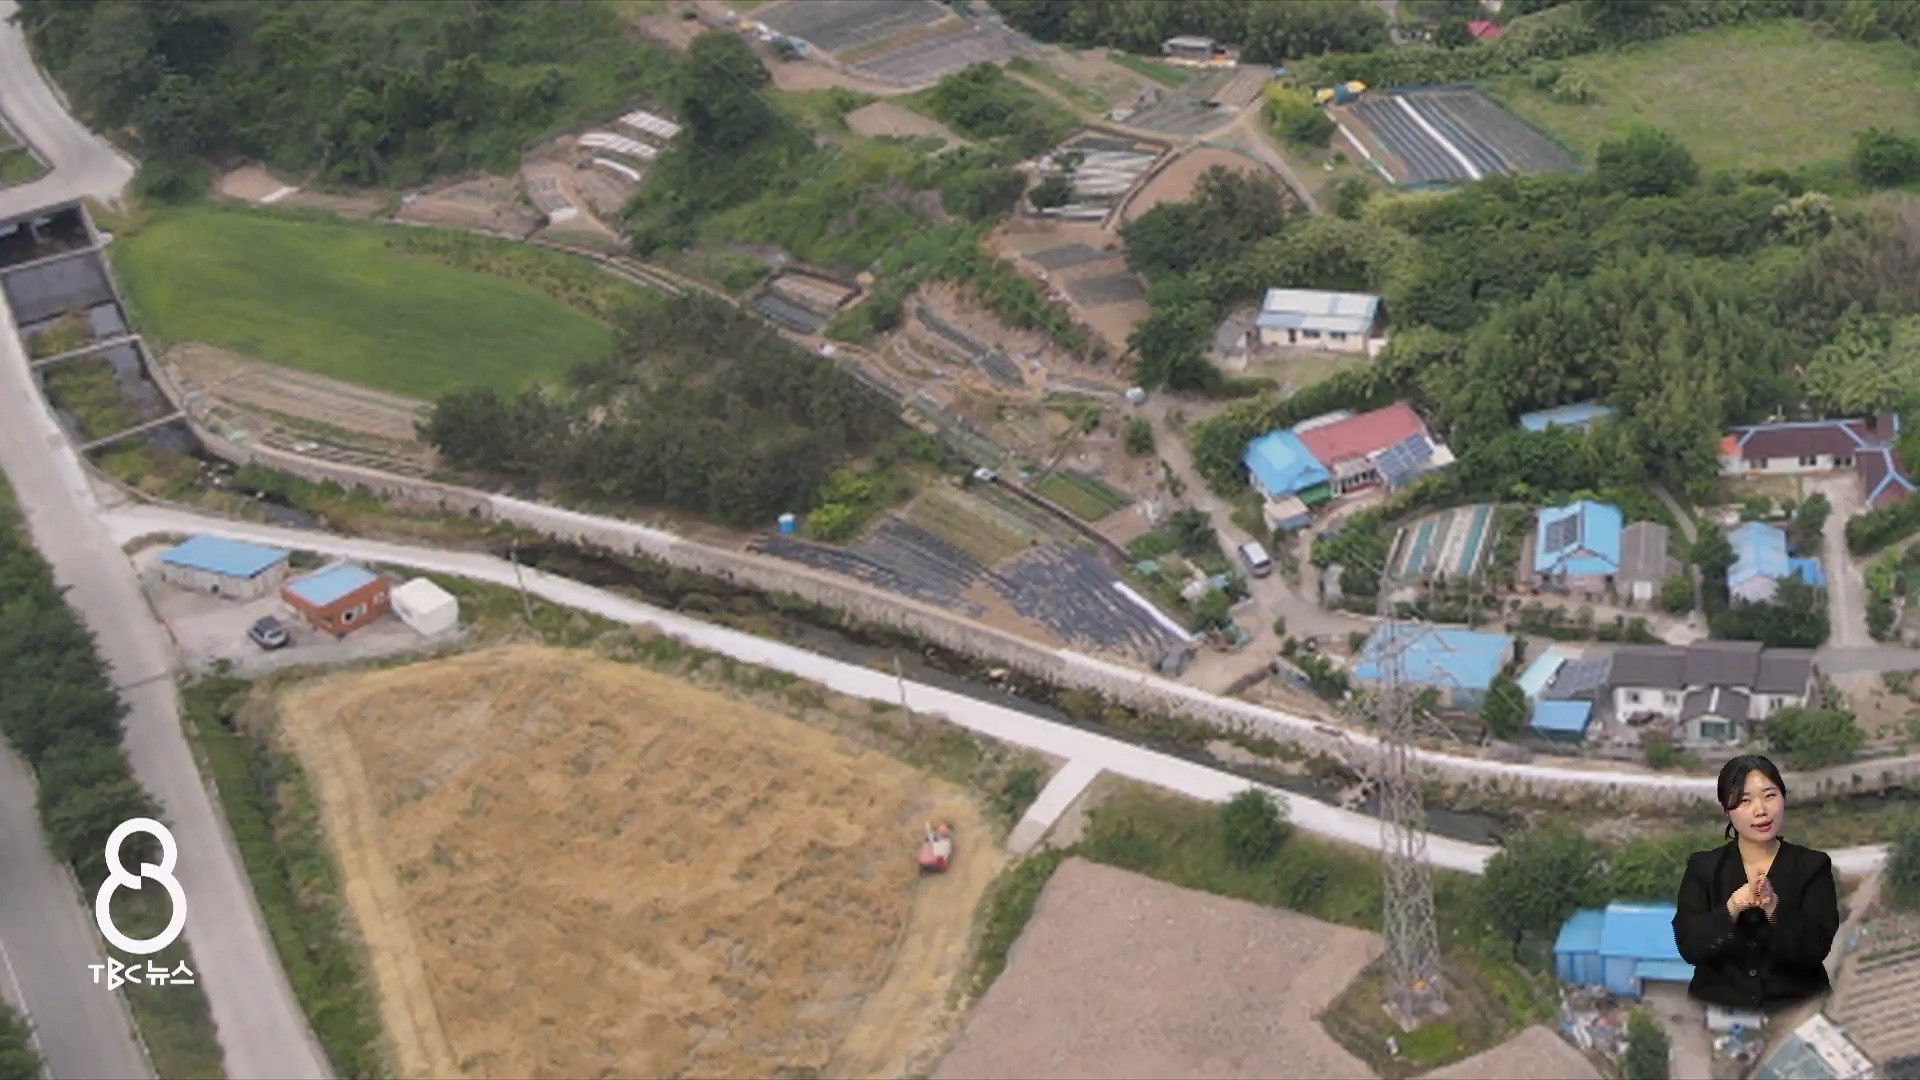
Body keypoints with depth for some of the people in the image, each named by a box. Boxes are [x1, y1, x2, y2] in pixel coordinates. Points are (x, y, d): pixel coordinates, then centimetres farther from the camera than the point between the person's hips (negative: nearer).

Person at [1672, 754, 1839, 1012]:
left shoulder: (1812, 865, 5)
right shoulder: (1703, 867, 6)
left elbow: (1816, 950, -5)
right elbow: (1688, 947, -4)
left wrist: (1774, 909, -21)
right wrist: (1731, 909, -19)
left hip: (1794, 1005, 0)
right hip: (1719, 1006, 0)